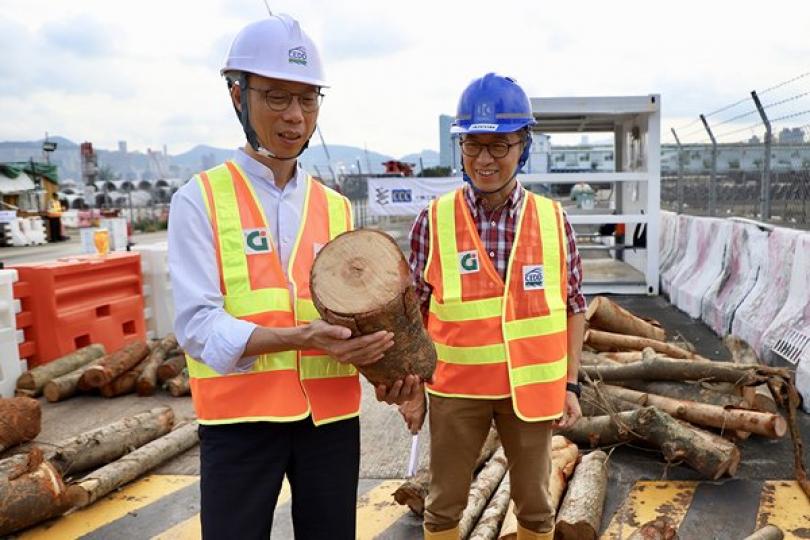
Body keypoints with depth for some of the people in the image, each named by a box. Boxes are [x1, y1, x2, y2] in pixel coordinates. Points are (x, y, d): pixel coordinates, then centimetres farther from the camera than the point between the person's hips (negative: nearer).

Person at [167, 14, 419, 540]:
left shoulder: (336, 207, 9)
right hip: (240, 416, -3)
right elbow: (198, 325, -14)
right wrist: (299, 337, -27)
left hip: (331, 414, 4)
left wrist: (384, 366, -10)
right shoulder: (200, 199, -5)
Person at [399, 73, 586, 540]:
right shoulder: (433, 221, -7)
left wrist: (570, 384, 1)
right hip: (455, 389, -1)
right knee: (444, 503, 15)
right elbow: (414, 313, -1)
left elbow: (573, 307, 4)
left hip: (532, 387, 1)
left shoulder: (554, 220, -3)